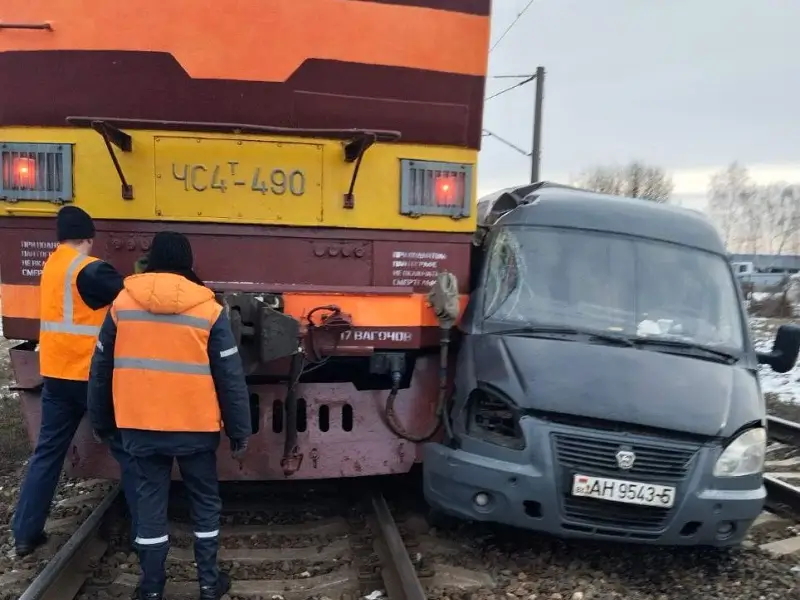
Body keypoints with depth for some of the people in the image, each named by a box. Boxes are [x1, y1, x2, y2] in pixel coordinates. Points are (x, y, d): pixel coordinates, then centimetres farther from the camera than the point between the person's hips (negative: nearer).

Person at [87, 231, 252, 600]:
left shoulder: (122, 302, 1)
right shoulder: (208, 309, -8)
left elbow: (101, 368, 8)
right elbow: (230, 378, -7)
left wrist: (101, 421, 19)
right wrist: (239, 431, 0)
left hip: (139, 424, 2)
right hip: (195, 425, -2)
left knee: (150, 501, 13)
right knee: (205, 501, 14)